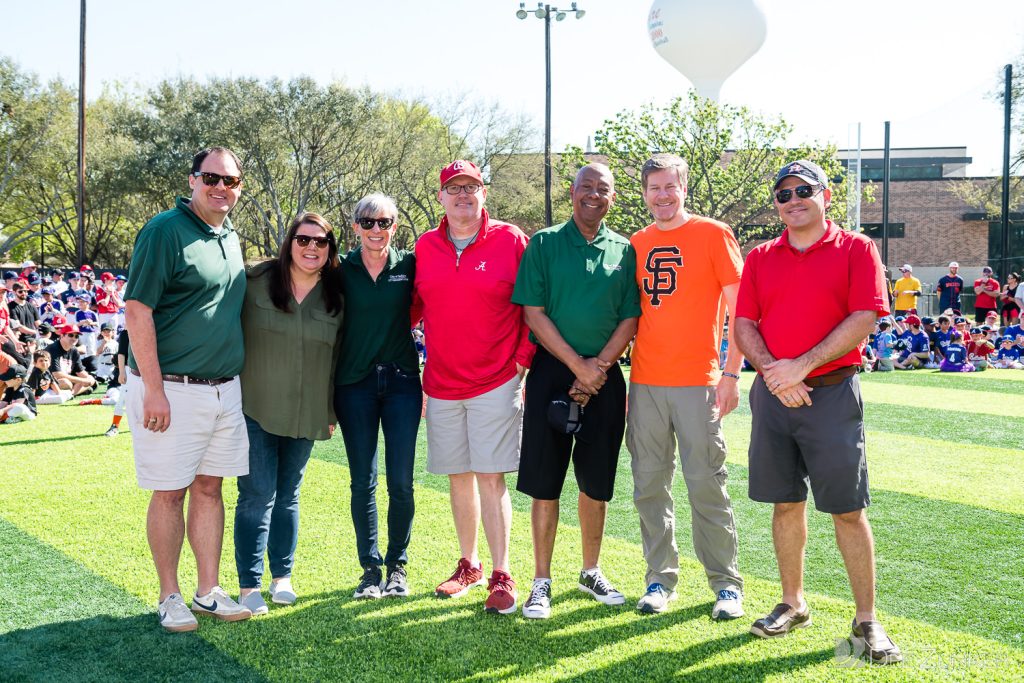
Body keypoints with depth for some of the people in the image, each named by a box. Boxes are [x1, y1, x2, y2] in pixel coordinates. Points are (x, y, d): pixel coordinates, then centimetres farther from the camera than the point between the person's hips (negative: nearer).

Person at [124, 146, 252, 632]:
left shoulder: (231, 238, 13)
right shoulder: (164, 231, -10)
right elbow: (137, 311, -14)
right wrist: (153, 389, -18)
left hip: (225, 388, 7)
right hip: (172, 389, -7)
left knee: (209, 487, 11)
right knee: (170, 493, 2)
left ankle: (208, 592, 21)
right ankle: (170, 597, 15)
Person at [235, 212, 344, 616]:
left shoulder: (336, 298, 4)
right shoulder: (256, 282, -6)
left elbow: (337, 359, 10)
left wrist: (331, 413, 10)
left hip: (306, 415, 3)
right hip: (256, 409, -3)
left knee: (288, 495, 12)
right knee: (257, 496, -4)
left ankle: (282, 577, 24)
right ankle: (249, 586, 5)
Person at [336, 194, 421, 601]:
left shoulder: (410, 266, 1)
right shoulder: (342, 270, 2)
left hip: (401, 381, 0)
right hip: (354, 384, 0)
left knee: (401, 483, 0)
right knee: (363, 483, 4)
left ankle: (397, 566, 17)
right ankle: (370, 568, 17)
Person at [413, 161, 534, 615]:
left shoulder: (510, 241, -2)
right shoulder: (425, 247, 8)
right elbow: (414, 306, 16)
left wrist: (524, 357, -5)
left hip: (496, 382, -4)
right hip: (441, 384, 4)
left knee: (490, 476, -6)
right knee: (458, 476, 10)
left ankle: (501, 575, 1)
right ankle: (468, 566, 23)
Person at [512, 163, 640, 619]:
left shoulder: (624, 251, 9)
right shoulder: (544, 244, 2)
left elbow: (629, 320, 4)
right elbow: (533, 313, -5)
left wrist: (597, 370, -9)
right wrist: (577, 364, -12)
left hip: (605, 377, 2)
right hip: (552, 371, -2)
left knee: (597, 482, 9)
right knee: (544, 482, -1)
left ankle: (591, 572, 26)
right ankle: (541, 582, 9)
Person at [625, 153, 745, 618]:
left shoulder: (713, 235, 0)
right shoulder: (635, 245, 13)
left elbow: (739, 311, -2)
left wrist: (731, 372, -10)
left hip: (697, 382, -4)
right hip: (644, 383, 4)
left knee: (707, 485, -1)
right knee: (649, 487, 7)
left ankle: (726, 583, 11)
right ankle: (660, 579, 18)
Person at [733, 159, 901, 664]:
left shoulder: (856, 250, -1)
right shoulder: (760, 258, 10)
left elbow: (864, 319, -10)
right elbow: (743, 325, 5)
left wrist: (801, 366, -16)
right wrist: (773, 372, -12)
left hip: (833, 392, -3)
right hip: (773, 393, 4)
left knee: (848, 509, -2)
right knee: (786, 502, 11)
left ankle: (867, 621, 8)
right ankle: (793, 604, 25)